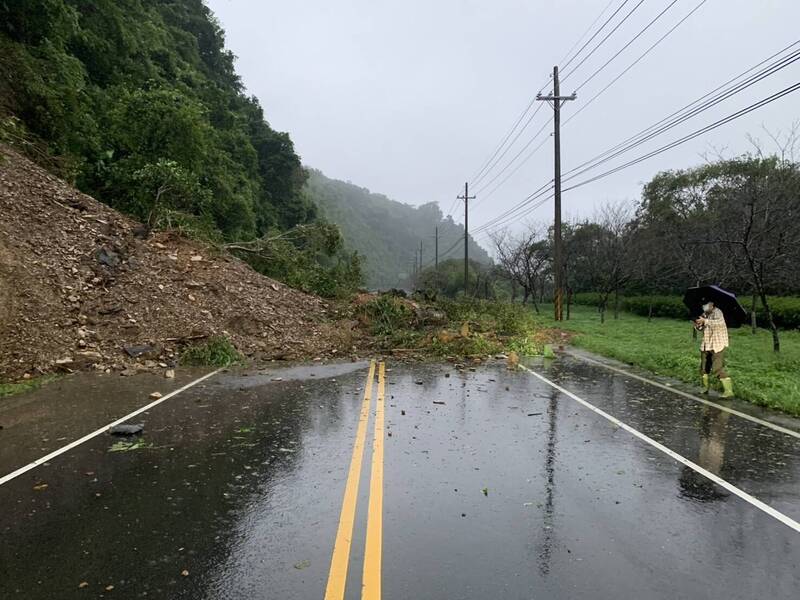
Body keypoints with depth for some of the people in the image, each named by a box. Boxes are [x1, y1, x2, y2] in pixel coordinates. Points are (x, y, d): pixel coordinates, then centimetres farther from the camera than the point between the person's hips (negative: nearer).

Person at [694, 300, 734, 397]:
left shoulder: (717, 312, -13)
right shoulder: (705, 314, 9)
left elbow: (719, 322, -34)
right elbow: (701, 328, 13)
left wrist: (705, 321, -35)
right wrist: (698, 325, -8)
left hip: (718, 346, -8)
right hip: (706, 345, 8)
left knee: (717, 368, -15)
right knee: (704, 368, 14)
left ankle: (728, 390, -11)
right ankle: (705, 388, 30)